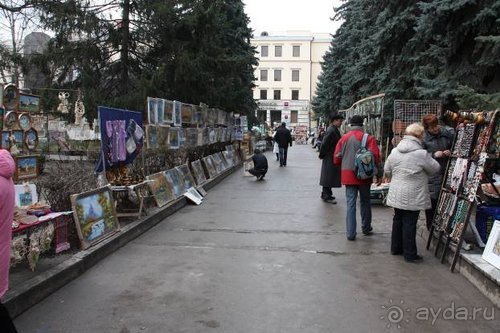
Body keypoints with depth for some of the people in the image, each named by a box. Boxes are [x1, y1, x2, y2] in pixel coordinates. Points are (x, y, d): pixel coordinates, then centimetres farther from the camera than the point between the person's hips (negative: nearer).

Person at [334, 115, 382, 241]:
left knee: (350, 203, 4)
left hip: (348, 175, 1)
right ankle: (366, 228, 28)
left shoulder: (344, 138, 2)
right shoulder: (368, 138, -6)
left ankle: (350, 233, 2)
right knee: (365, 202, 16)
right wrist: (379, 174, -2)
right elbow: (375, 156, -10)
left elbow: (336, 158, 3)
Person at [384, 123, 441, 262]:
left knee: (398, 220, 18)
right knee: (409, 223, 1)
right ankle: (410, 254, 10)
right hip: (412, 197, -6)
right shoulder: (421, 154, -17)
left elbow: (387, 171, 9)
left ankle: (396, 248, 30)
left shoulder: (395, 151, 2)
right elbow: (435, 169, -4)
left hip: (396, 194, 6)